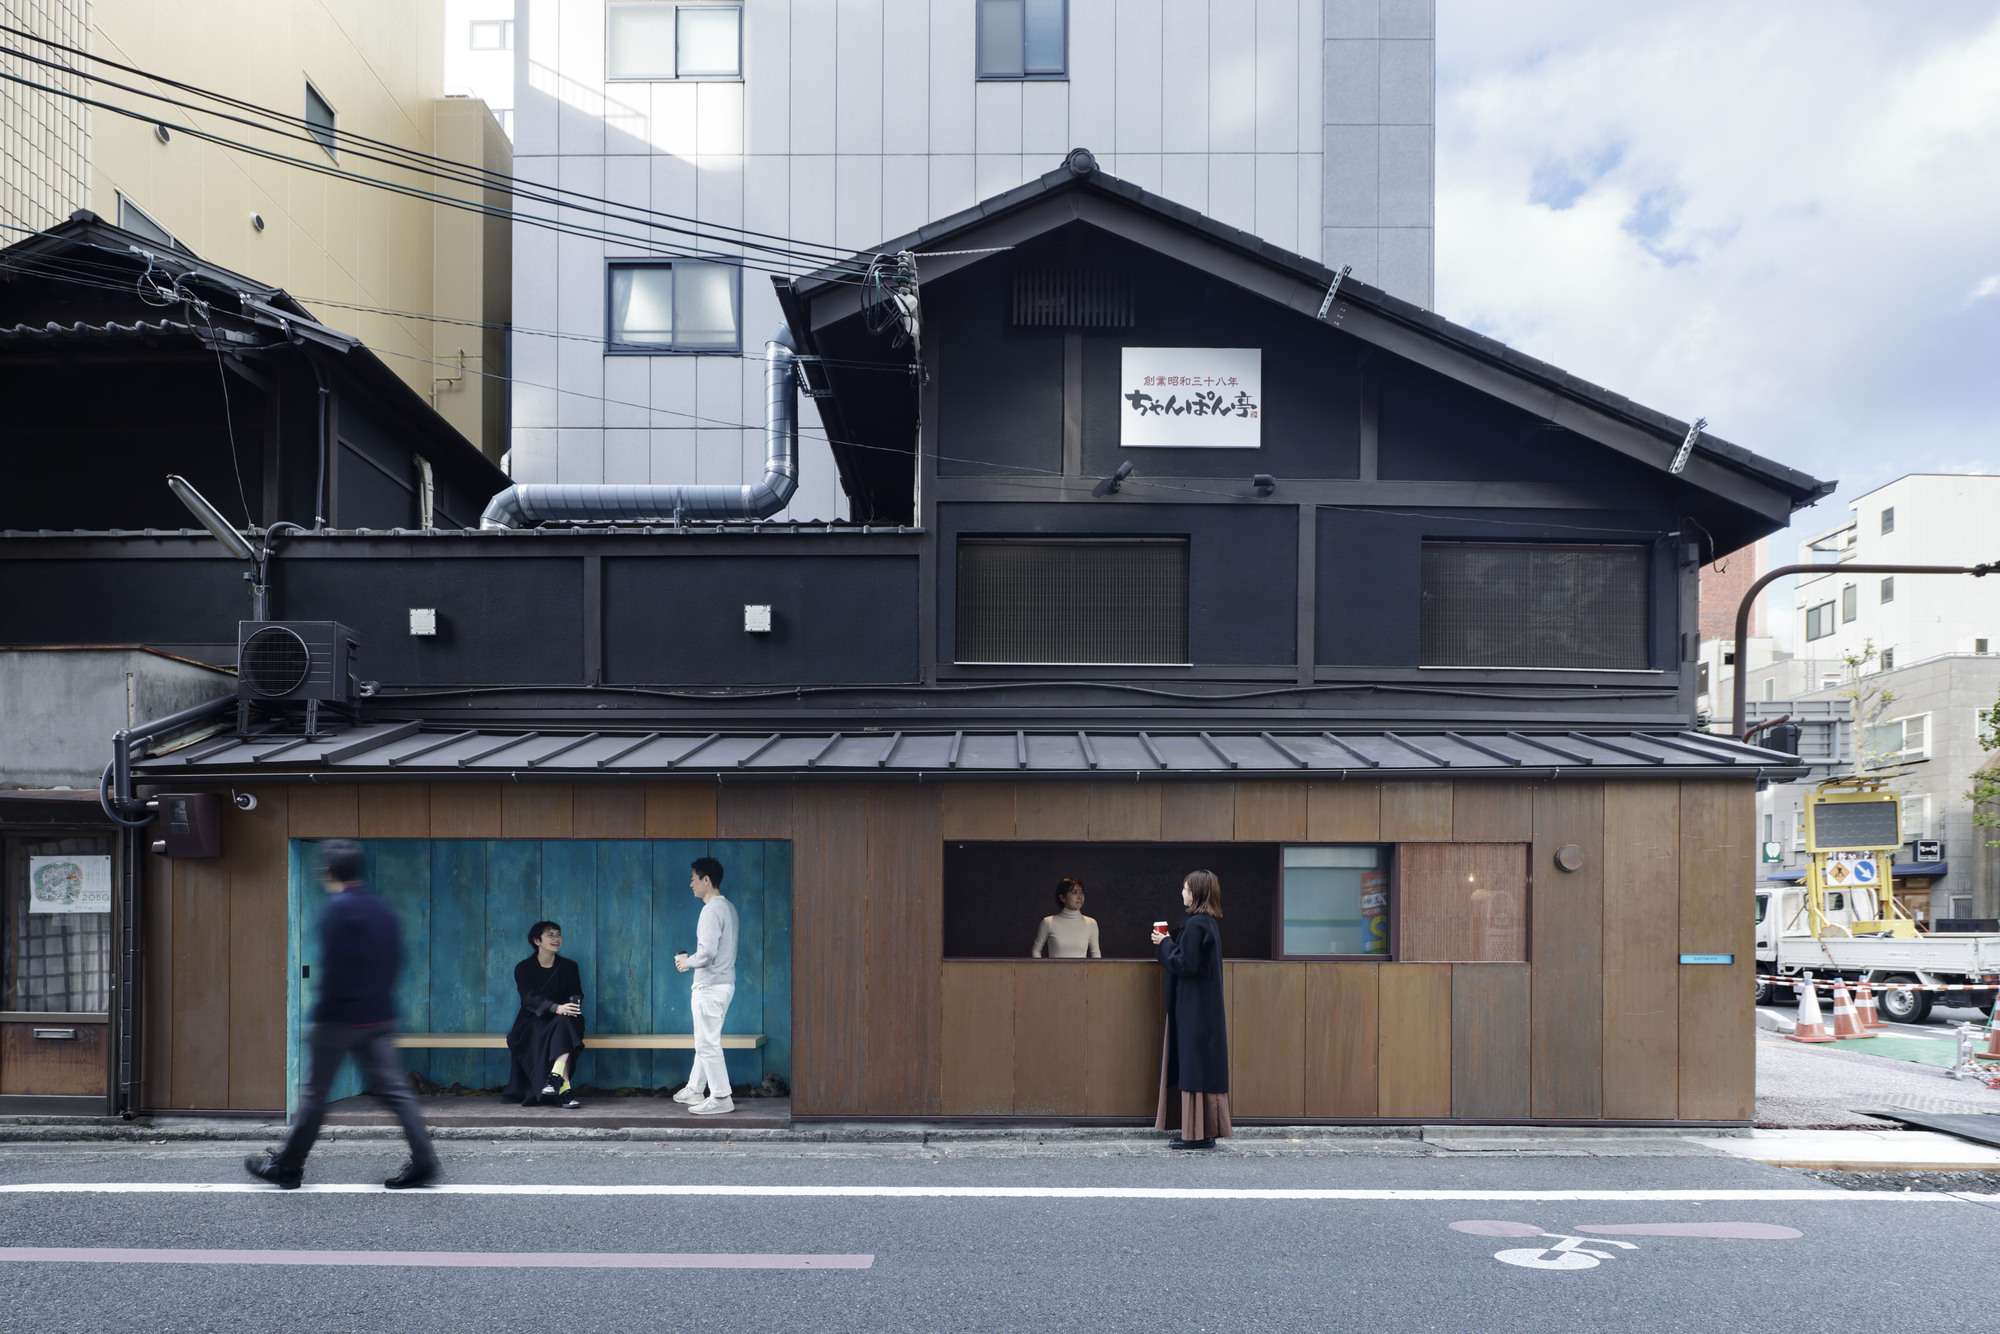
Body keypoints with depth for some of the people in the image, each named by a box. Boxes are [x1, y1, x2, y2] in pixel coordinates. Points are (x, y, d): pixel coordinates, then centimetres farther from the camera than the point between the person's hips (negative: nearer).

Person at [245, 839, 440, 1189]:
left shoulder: (337, 910, -12)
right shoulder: (381, 909, 11)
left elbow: (333, 970, -18)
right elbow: (395, 962, 14)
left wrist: (320, 1017, -13)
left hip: (342, 1017, -6)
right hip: (380, 1018, 7)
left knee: (314, 1092, 8)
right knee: (394, 1090, 5)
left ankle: (288, 1167, 20)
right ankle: (423, 1161, -2)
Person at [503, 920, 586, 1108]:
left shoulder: (569, 966, 10)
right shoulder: (524, 968, 0)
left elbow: (576, 994, 3)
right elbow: (530, 997, -15)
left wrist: (574, 1004, -23)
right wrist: (556, 1008, -33)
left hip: (563, 1020, 1)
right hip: (533, 1022, -1)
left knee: (565, 1022, -33)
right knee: (540, 1035, -34)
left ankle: (555, 1078, -48)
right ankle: (564, 1090, -42)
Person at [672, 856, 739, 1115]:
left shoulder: (712, 910, -18)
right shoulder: (727, 907, 12)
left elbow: (707, 953, -24)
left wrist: (686, 962, -7)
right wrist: (691, 959, 15)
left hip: (710, 987, -10)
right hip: (723, 983, 10)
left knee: (708, 1044, -3)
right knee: (705, 1041, 18)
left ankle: (721, 1098, 1)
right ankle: (695, 1090, 27)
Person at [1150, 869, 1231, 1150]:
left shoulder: (1195, 925, -18)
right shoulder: (1211, 922, 12)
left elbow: (1185, 964, -21)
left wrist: (1165, 944, -7)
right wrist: (1169, 943, 8)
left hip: (1194, 1010, -10)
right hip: (1207, 1007, 10)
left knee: (1194, 1068, -4)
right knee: (1206, 1068, 12)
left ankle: (1198, 1134, 0)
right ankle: (1207, 1131, 18)